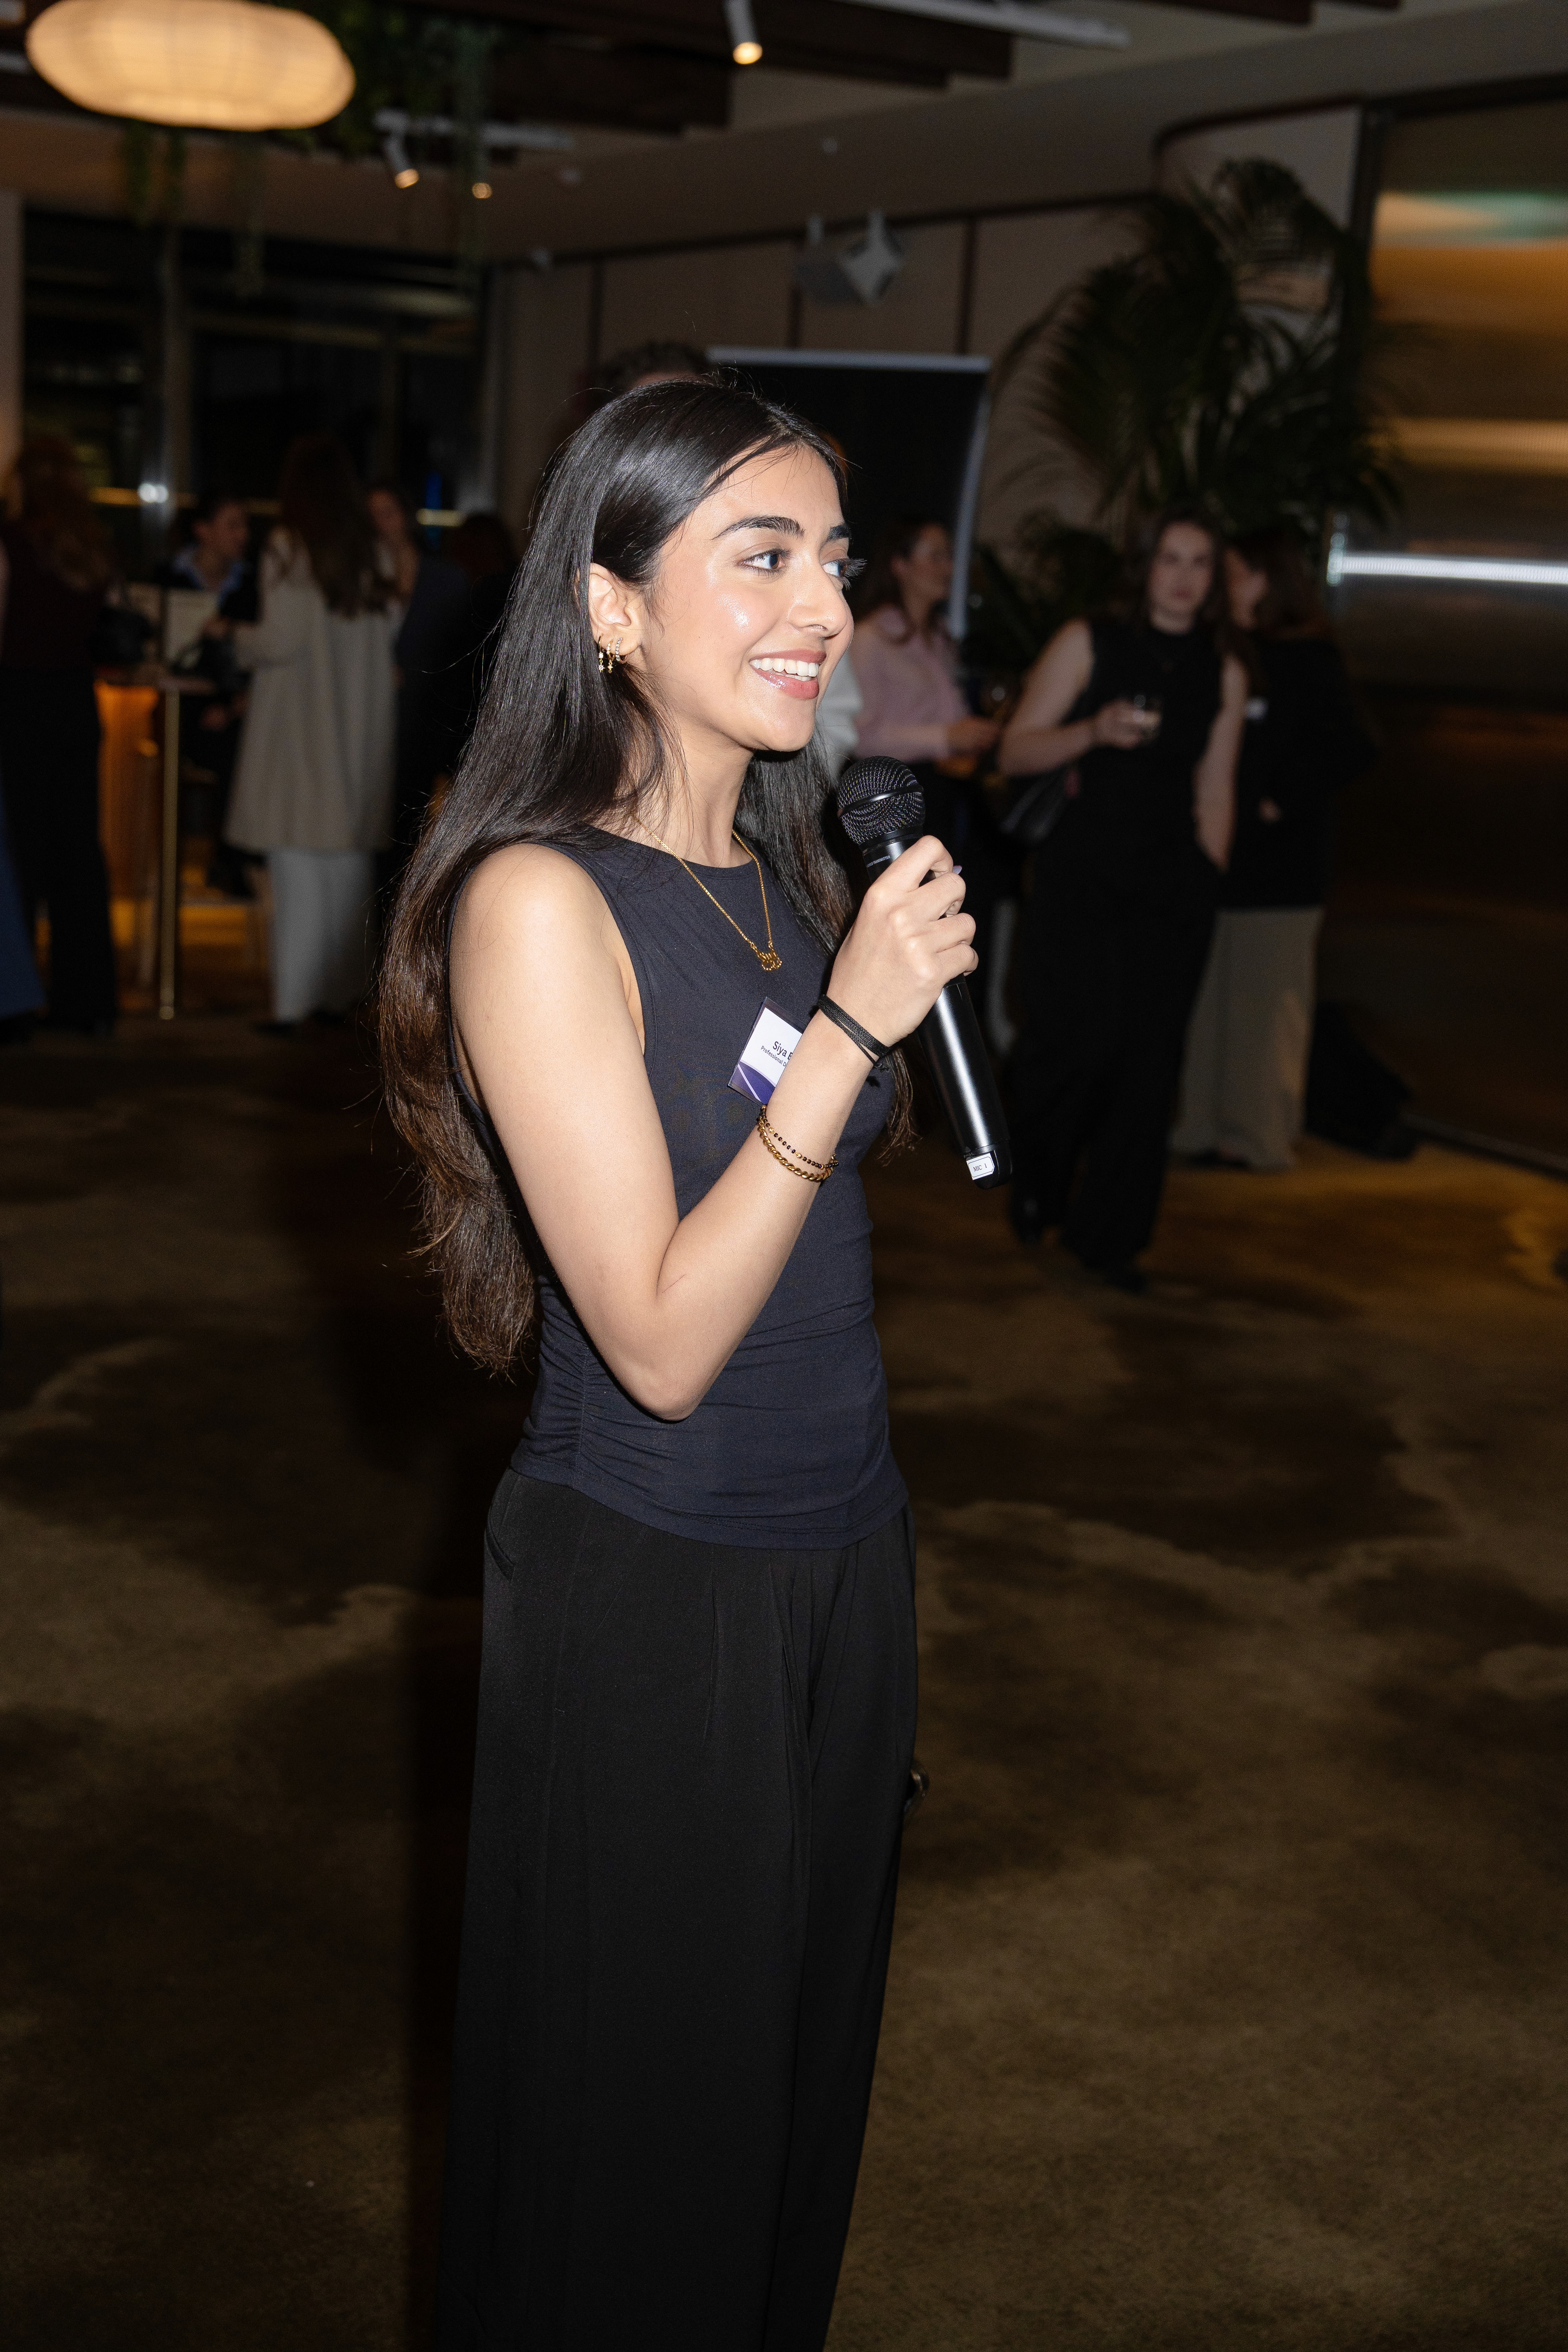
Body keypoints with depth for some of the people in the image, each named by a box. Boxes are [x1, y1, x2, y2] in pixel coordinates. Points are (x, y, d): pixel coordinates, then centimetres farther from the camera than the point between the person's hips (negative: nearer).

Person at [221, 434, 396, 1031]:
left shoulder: (289, 549, -9)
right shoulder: (372, 552, 4)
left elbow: (280, 639, -13)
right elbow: (390, 637, 5)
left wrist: (233, 633, 5)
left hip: (300, 726, -5)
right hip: (359, 727, 5)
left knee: (297, 869, -3)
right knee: (349, 863, 9)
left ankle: (293, 1001, -3)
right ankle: (342, 992, 13)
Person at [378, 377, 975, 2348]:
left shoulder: (793, 871, 4)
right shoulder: (541, 903, -20)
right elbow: (662, 1340, -24)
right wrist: (852, 1019, -26)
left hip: (844, 1544, 7)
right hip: (647, 1588, -7)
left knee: (805, 2057, 24)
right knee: (640, 2116, 14)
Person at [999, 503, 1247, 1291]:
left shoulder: (1223, 673, 11)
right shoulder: (1087, 644, 1)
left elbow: (1215, 790, 16)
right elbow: (1015, 752, -2)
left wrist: (1208, 879, 10)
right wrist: (1095, 731, -18)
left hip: (1172, 880, 3)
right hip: (1079, 872, -3)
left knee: (1148, 1057, 0)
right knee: (1074, 1041, -7)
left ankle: (1108, 1231, 13)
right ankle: (1034, 1193, 21)